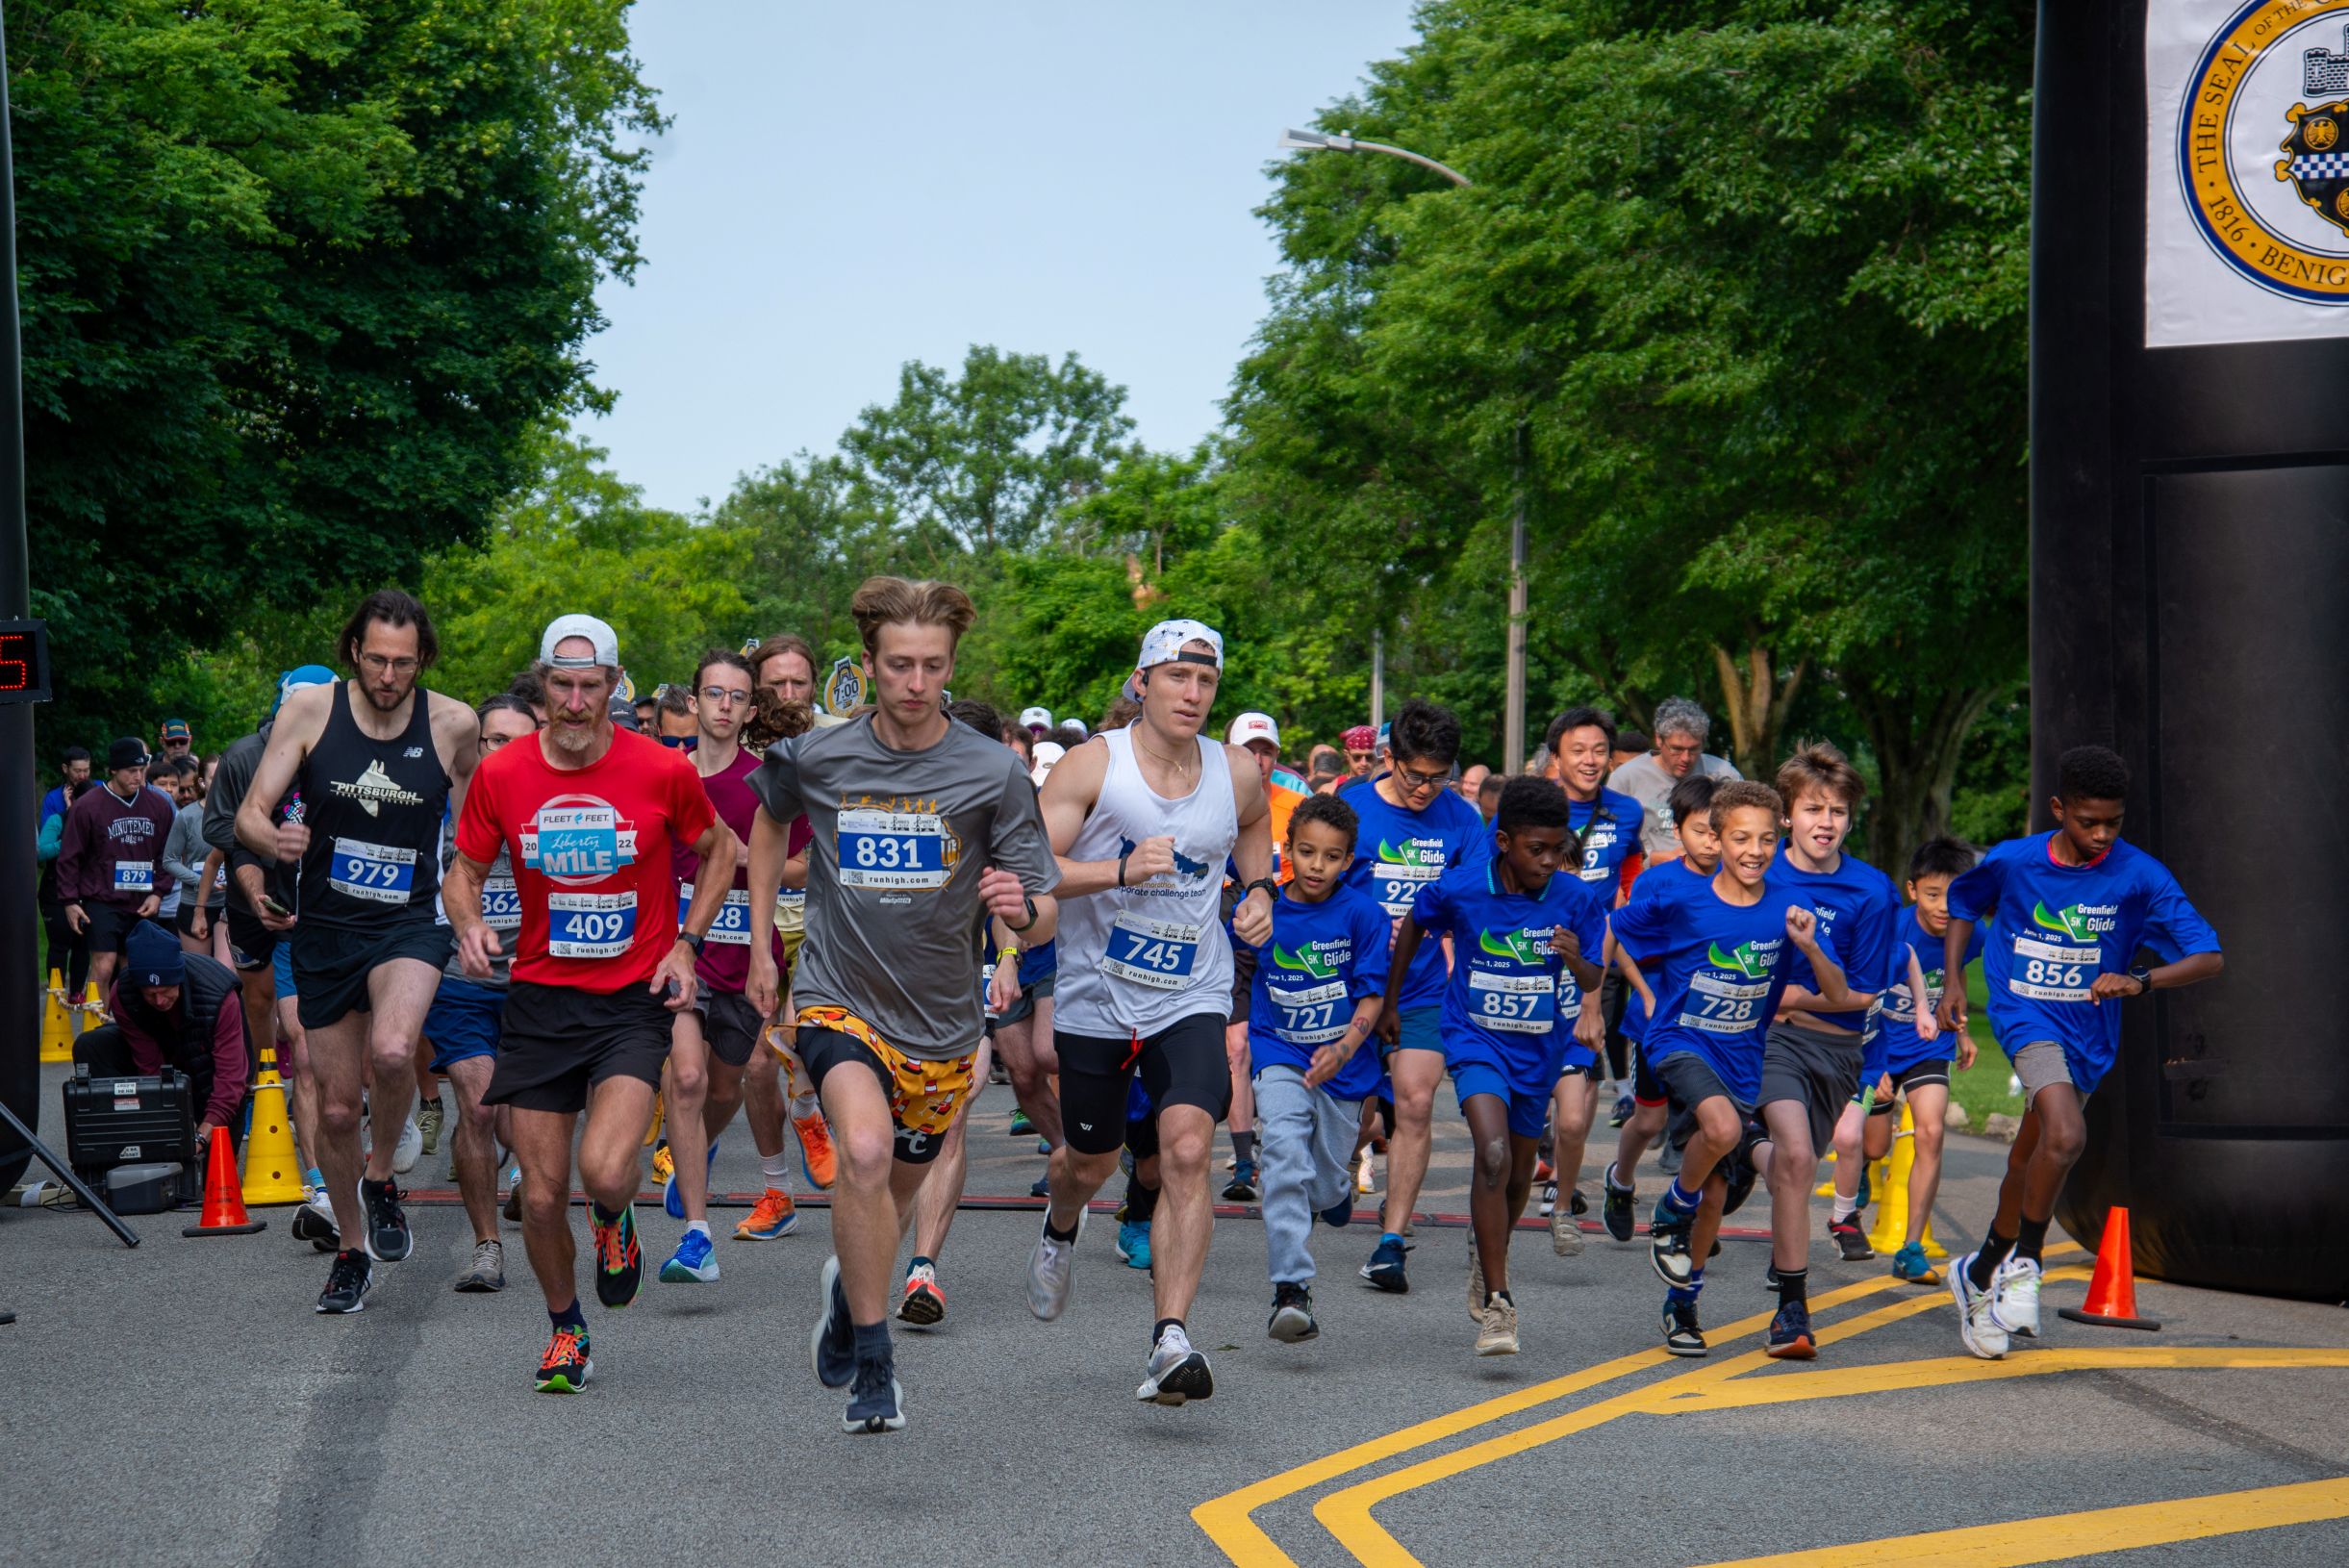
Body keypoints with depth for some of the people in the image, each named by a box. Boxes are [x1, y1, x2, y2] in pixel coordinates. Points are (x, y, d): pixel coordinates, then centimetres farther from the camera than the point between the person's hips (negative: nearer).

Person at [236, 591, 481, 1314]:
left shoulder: (453, 724, -5)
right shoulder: (310, 710, -6)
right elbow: (249, 814, -8)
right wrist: (273, 838, -31)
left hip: (410, 923, -2)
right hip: (325, 929, 2)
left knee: (392, 1052, -31)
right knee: (336, 1108, 7)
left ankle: (381, 1178, -2)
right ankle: (353, 1250, 30)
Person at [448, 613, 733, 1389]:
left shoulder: (663, 771, -6)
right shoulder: (501, 774, -3)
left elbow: (717, 852, 11)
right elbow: (465, 870, 10)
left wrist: (686, 943, 0)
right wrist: (470, 925, -11)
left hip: (636, 999, -2)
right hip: (539, 999, 2)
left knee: (605, 1170, -22)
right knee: (542, 1195, 2)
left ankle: (614, 1223, 17)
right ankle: (564, 1329, 29)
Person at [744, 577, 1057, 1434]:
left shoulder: (993, 772, -9)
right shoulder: (814, 758, -6)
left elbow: (1043, 919, -8)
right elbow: (769, 821, 18)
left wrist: (1024, 908, -32)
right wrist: (760, 944, 16)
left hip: (940, 1023, 2)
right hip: (837, 1000, -2)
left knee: (895, 1190, 18)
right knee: (865, 1149, -29)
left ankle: (846, 1287, 53)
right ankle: (873, 1364, -18)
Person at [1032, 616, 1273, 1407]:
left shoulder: (1237, 773, 1)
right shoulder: (1094, 764, -10)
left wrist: (1260, 890, 4)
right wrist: (1121, 871, -30)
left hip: (1192, 1001, 1)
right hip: (1096, 1001, -1)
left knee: (1187, 1151, -21)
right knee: (1090, 1163, 16)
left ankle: (1170, 1341, -22)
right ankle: (1060, 1229, 54)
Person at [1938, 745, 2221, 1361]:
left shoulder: (2141, 877, -11)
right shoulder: (2010, 862, -8)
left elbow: (2209, 958, -15)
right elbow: (1963, 906, 14)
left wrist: (2139, 980, -32)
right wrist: (1952, 981, 3)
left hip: (2089, 1033, 2)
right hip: (2025, 1016, -2)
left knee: (2029, 1159, 14)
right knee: (2065, 1136, -27)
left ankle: (1980, 1271, 36)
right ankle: (2024, 1263, -9)